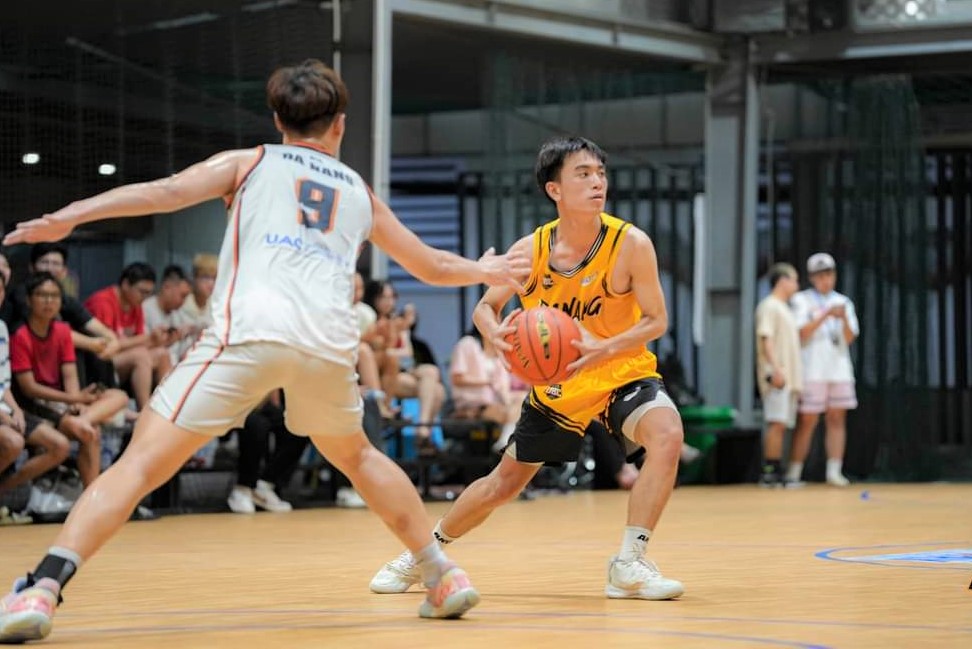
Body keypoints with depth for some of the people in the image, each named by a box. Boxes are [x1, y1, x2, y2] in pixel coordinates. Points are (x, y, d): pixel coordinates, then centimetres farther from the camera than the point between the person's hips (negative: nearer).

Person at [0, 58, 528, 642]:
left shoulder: (250, 162, 22)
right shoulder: (360, 191, 31)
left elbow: (168, 191, 4)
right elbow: (434, 267, 42)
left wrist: (69, 216, -1)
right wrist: (484, 271, 62)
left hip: (251, 330, -3)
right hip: (331, 340, 4)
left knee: (143, 461, -6)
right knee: (354, 455, 32)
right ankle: (444, 576, 34)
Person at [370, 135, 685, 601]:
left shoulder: (631, 244, -21)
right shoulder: (529, 251, -15)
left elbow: (656, 320, -16)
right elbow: (485, 307, -1)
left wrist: (603, 348, -34)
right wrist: (497, 335, -25)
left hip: (622, 373, -1)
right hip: (555, 385, 2)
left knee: (667, 433, -32)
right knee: (504, 481, 11)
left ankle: (628, 564, -26)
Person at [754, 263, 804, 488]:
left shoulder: (785, 309, 23)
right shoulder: (769, 306, -6)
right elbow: (766, 339, -16)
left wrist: (796, 378, 21)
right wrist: (776, 369, -25)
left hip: (789, 376, 9)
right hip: (776, 375, -9)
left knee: (782, 425, 6)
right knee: (777, 423, -14)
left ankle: (775, 472, 6)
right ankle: (770, 471, -16)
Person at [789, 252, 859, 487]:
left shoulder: (843, 302, 15)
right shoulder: (802, 300, 4)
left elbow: (849, 338, 6)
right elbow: (802, 333, -9)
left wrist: (843, 318, -13)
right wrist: (825, 315, -18)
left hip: (840, 368, 4)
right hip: (812, 369, -4)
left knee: (837, 419, -1)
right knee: (807, 421, -4)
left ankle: (834, 471, -1)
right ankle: (794, 472, 1)